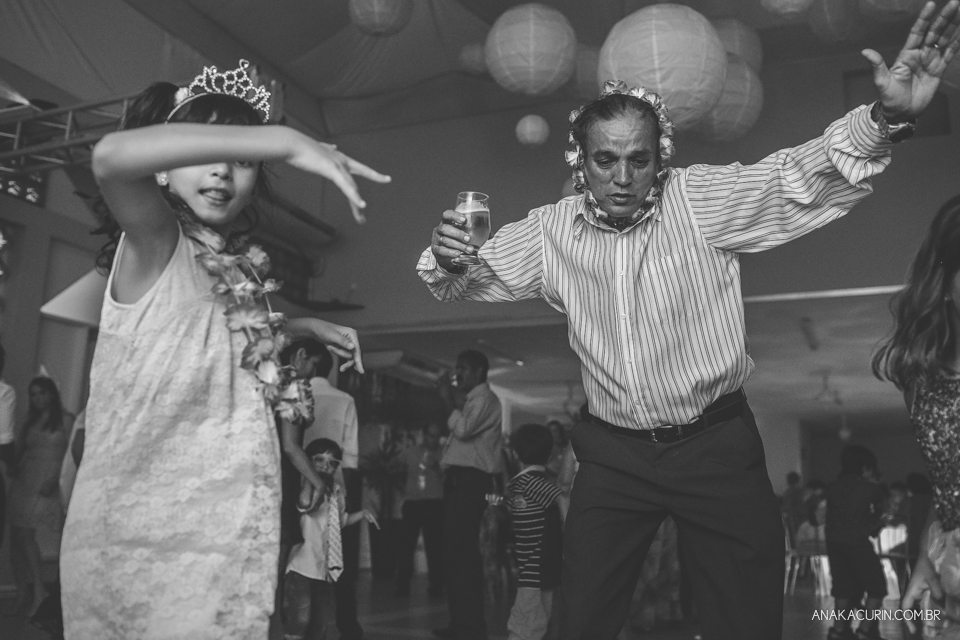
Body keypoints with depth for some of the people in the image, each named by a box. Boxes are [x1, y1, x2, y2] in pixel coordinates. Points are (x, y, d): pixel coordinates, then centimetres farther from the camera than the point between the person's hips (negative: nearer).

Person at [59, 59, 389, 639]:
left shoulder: (236, 269, 12)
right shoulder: (152, 241, -8)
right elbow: (114, 157, -30)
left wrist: (300, 327, 19)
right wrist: (285, 141, -30)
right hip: (139, 530, -6)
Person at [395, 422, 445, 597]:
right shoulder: (410, 452, 11)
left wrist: (436, 467, -16)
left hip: (435, 504, -2)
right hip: (412, 502, 2)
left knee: (434, 546, -3)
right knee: (406, 545, -1)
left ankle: (435, 585, 5)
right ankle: (402, 585, 7)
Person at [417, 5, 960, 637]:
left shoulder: (702, 200, -9)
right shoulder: (550, 231, -1)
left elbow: (799, 180, -20)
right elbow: (470, 279, 8)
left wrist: (884, 118, -39)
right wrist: (446, 258, -16)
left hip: (717, 446, -2)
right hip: (613, 455, 2)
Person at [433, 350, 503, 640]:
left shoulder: (485, 398, -6)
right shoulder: (472, 400, 23)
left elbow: (463, 429, -20)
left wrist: (449, 401, -9)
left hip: (470, 479, -10)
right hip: (459, 478, 10)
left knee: (464, 551, -11)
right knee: (454, 550, 12)